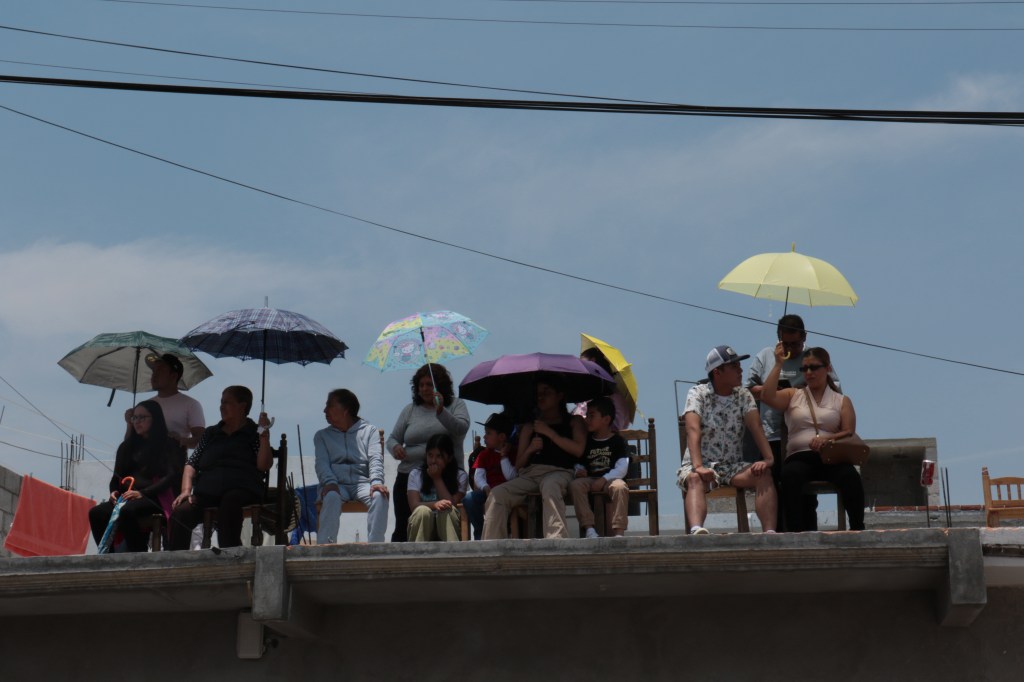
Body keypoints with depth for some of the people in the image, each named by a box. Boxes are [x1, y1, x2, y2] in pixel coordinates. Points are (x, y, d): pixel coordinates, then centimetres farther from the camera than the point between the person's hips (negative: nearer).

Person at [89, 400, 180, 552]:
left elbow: (171, 476, -4)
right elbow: (117, 476, 25)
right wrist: (114, 492, 1)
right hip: (126, 498, 6)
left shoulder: (168, 445, 8)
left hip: (153, 498, -6)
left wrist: (142, 493, -15)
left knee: (127, 511, -37)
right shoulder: (127, 446, 27)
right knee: (96, 513, -24)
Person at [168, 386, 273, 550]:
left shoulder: (253, 433, 15)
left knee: (229, 504, -40)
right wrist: (186, 491, 2)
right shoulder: (211, 433, 27)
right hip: (207, 492, 4)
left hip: (241, 491, -3)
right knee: (180, 513, -27)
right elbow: (192, 464, 19)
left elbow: (264, 465, 0)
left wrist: (264, 435, -10)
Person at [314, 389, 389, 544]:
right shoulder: (322, 435, 22)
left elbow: (375, 459, 2)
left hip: (362, 482, 0)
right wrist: (329, 482, -17)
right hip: (336, 485, 0)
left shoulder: (370, 431, 17)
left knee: (379, 496, -33)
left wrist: (376, 481, -19)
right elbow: (322, 463, 6)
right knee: (331, 497, -36)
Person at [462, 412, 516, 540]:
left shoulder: (512, 454, 7)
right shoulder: (485, 454, 16)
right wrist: (486, 488, -19)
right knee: (469, 498, -29)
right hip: (487, 492, 3)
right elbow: (478, 477, 2)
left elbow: (511, 477, -7)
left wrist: (504, 456, -6)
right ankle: (480, 531, -15)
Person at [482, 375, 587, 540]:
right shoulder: (529, 426, 28)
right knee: (497, 494, -26)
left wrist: (549, 432, -1)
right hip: (530, 474, 4)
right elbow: (518, 464, 23)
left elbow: (578, 450, -1)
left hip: (559, 472, -4)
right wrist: (530, 449, 1)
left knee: (550, 486, -42)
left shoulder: (574, 422, 20)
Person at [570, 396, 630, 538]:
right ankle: (589, 528, -34)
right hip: (590, 479, 3)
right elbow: (578, 464, 23)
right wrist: (579, 471, -3)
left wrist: (604, 479, -19)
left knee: (619, 487, -37)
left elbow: (621, 468, -6)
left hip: (610, 478, -3)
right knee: (575, 485, -29)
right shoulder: (586, 441, 17)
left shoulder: (617, 441, 4)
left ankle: (619, 531, -37)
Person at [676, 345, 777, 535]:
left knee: (763, 474, -24)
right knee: (695, 480, -36)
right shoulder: (697, 394, -3)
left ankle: (769, 532, -37)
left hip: (733, 466, 4)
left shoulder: (743, 395, 9)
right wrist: (698, 467, -36)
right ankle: (697, 531, -61)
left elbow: (756, 426, -6)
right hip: (701, 465, -4)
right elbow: (694, 430, -19)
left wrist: (768, 459, -25)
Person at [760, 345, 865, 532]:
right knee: (790, 475, -37)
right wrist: (778, 364, 0)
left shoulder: (842, 401, 18)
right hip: (799, 456, 0)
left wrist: (827, 439, -16)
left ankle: (857, 528, -26)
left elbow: (849, 433, 5)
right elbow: (767, 396, 0)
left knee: (850, 475, -34)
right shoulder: (792, 396, 20)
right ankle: (795, 531, -40)